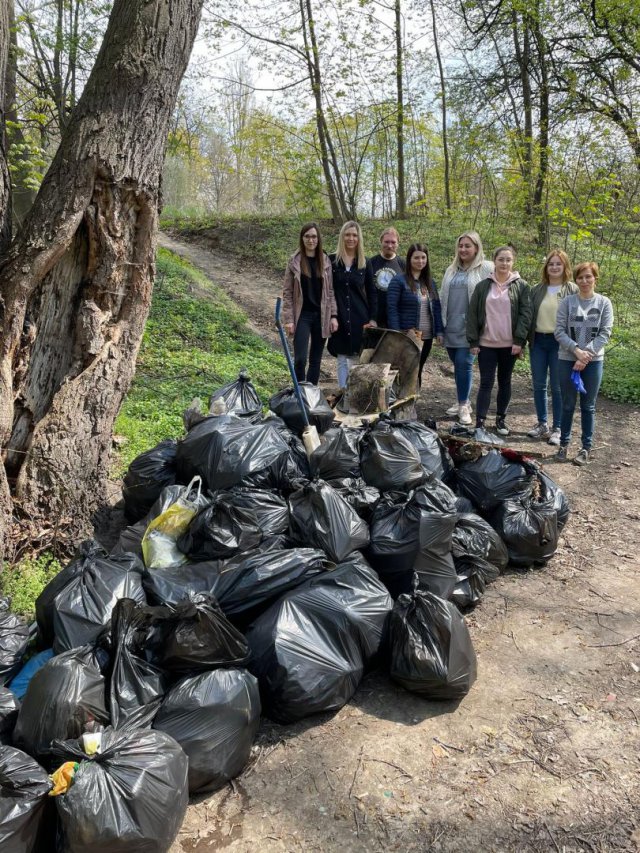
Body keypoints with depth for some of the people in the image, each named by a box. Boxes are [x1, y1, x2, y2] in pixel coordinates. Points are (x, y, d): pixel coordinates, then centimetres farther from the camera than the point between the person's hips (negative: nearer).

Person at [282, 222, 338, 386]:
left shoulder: (325, 261, 5)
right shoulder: (294, 261, -2)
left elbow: (330, 291, 7)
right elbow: (287, 292, -2)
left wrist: (333, 316, 0)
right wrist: (288, 319, -8)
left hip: (321, 316, 3)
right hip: (302, 315, -3)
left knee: (316, 359, 8)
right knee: (300, 359, -11)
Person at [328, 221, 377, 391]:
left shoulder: (365, 264, 6)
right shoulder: (331, 261, 1)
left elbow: (371, 293, 8)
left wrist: (372, 318, 1)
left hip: (360, 316, 1)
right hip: (339, 317, -1)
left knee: (357, 357, 3)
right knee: (342, 358, 4)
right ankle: (343, 390, 10)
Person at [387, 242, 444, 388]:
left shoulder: (430, 282, 14)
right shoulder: (398, 281, -6)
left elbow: (436, 308, 15)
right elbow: (392, 308, -11)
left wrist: (439, 332, 6)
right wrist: (396, 334, -18)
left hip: (426, 336, 6)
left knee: (417, 371, 12)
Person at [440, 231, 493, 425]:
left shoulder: (487, 269, -2)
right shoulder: (451, 270, 16)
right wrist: (441, 325, 14)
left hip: (470, 328, -5)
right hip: (451, 328, 5)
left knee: (463, 364, -10)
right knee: (458, 365, 11)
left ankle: (464, 406, 1)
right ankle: (464, 401, 25)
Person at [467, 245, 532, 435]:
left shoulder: (521, 286, 2)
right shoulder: (483, 286, 4)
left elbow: (525, 314, -3)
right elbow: (472, 314, 3)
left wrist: (519, 340, -11)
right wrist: (473, 341, -3)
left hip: (510, 344, 0)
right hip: (486, 343, 0)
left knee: (505, 382, 11)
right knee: (486, 382, -2)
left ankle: (501, 419, 23)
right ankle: (480, 422, -2)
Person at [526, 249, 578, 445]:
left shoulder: (572, 291, -2)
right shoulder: (537, 290, 9)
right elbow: (529, 316, 12)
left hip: (559, 342, -4)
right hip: (538, 341, 4)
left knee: (557, 387, 1)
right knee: (538, 385, 9)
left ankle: (557, 428, 11)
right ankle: (542, 424, 22)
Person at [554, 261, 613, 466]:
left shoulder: (604, 303, 1)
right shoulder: (567, 302, 0)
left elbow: (605, 333, -4)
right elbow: (559, 331, -5)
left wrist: (586, 355, -14)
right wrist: (576, 350, -18)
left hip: (593, 361, 0)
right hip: (567, 360, 0)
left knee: (588, 406, 6)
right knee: (568, 405, 8)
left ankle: (586, 447, 14)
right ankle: (564, 443, 20)